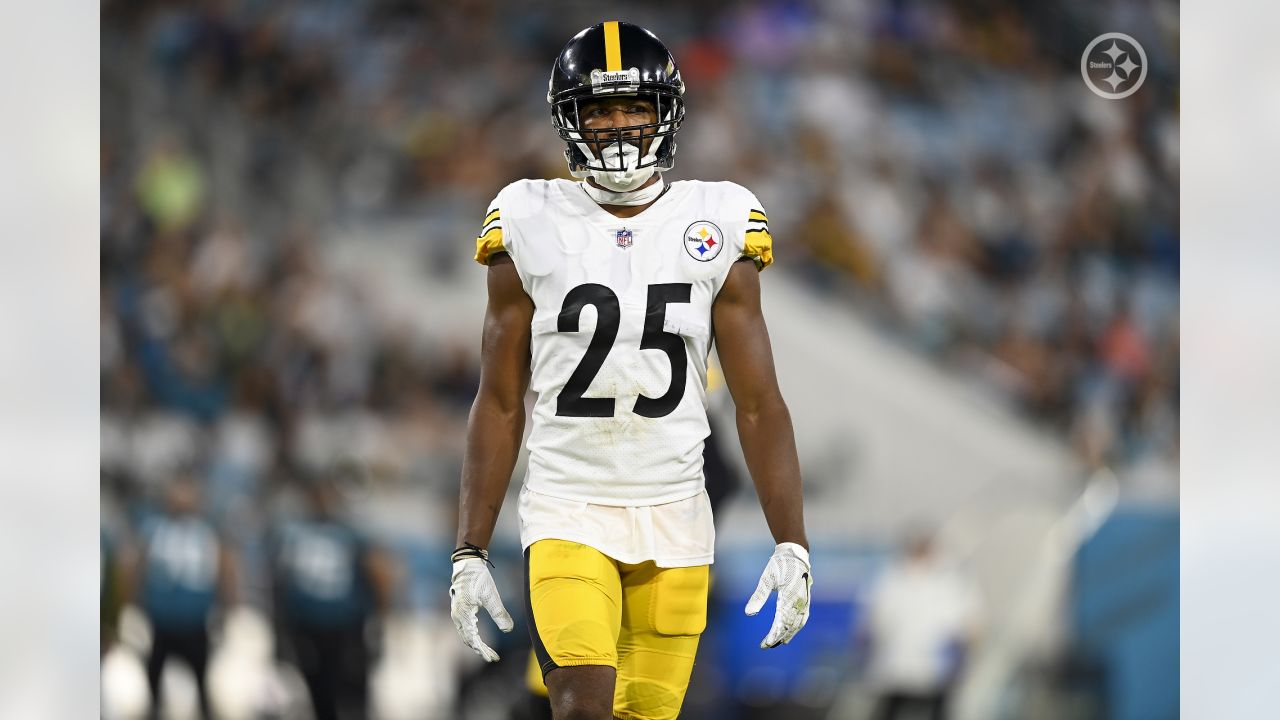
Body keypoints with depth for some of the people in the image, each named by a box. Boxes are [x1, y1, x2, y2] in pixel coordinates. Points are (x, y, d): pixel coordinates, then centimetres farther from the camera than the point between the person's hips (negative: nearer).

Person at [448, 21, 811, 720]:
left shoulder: (715, 228, 1)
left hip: (674, 523, 2)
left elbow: (759, 405, 2)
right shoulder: (532, 227, -1)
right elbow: (500, 405, 5)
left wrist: (791, 546, -7)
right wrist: (470, 554, 1)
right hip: (567, 510, -1)